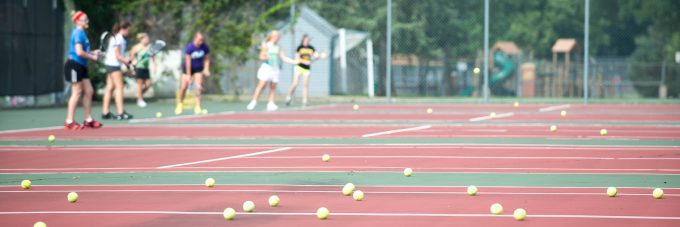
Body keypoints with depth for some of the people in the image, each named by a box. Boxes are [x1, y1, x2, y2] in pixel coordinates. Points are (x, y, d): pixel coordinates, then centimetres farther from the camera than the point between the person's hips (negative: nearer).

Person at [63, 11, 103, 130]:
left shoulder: (81, 33, 15)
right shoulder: (78, 33, -15)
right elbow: (79, 52, -23)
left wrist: (93, 53, 8)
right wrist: (93, 57, -10)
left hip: (81, 66, 10)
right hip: (74, 65, -10)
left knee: (89, 91, 9)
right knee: (77, 92, -7)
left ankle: (88, 120, 15)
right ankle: (69, 122, -3)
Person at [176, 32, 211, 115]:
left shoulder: (205, 47, -15)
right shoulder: (189, 47, -24)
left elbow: (207, 59, 0)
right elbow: (188, 62, -22)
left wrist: (206, 69, -14)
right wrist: (188, 75, -23)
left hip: (198, 68, 2)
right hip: (188, 68, -2)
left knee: (198, 86, -13)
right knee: (183, 87, -3)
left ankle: (197, 107, -11)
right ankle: (180, 105, 19)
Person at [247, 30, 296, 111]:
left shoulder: (278, 48, 14)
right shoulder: (266, 46, 0)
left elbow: (284, 58, 14)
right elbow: (261, 56, -3)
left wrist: (294, 61, 5)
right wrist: (265, 58, -26)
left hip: (275, 69, 5)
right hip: (266, 67, -5)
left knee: (273, 87, 0)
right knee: (262, 85, -12)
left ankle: (271, 104, 0)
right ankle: (254, 101, -6)